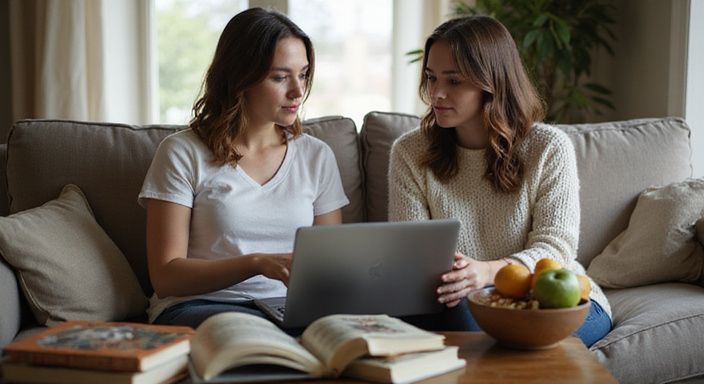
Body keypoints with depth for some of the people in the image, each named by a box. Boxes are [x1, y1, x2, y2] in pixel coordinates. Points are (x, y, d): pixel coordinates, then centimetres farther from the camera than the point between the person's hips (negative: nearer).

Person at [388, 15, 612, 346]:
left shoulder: (550, 148, -6)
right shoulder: (410, 153, 1)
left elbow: (555, 249, -13)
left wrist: (487, 271, -34)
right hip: (461, 303, 2)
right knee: (461, 304, -34)